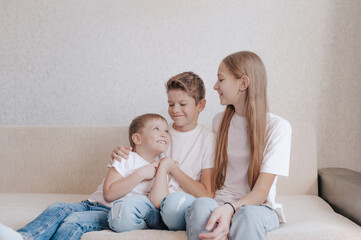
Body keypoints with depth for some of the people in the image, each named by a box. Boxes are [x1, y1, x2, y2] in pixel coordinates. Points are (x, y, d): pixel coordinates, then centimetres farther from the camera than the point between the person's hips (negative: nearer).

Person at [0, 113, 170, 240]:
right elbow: (109, 194, -9)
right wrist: (140, 174, -16)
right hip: (94, 203, 2)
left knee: (75, 221, -27)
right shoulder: (126, 160, 4)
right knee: (58, 208, -23)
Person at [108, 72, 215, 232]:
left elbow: (207, 195, -3)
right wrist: (120, 154, 6)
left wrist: (172, 167, -4)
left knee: (175, 201, -40)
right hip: (152, 204, 3)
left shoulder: (208, 139, 3)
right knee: (119, 215, -31)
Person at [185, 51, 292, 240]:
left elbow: (261, 191, -11)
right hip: (221, 204, 4)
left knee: (248, 215, -40)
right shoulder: (219, 122, 11)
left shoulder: (277, 127, -5)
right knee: (201, 205, -33)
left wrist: (230, 208, -32)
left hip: (259, 207, -3)